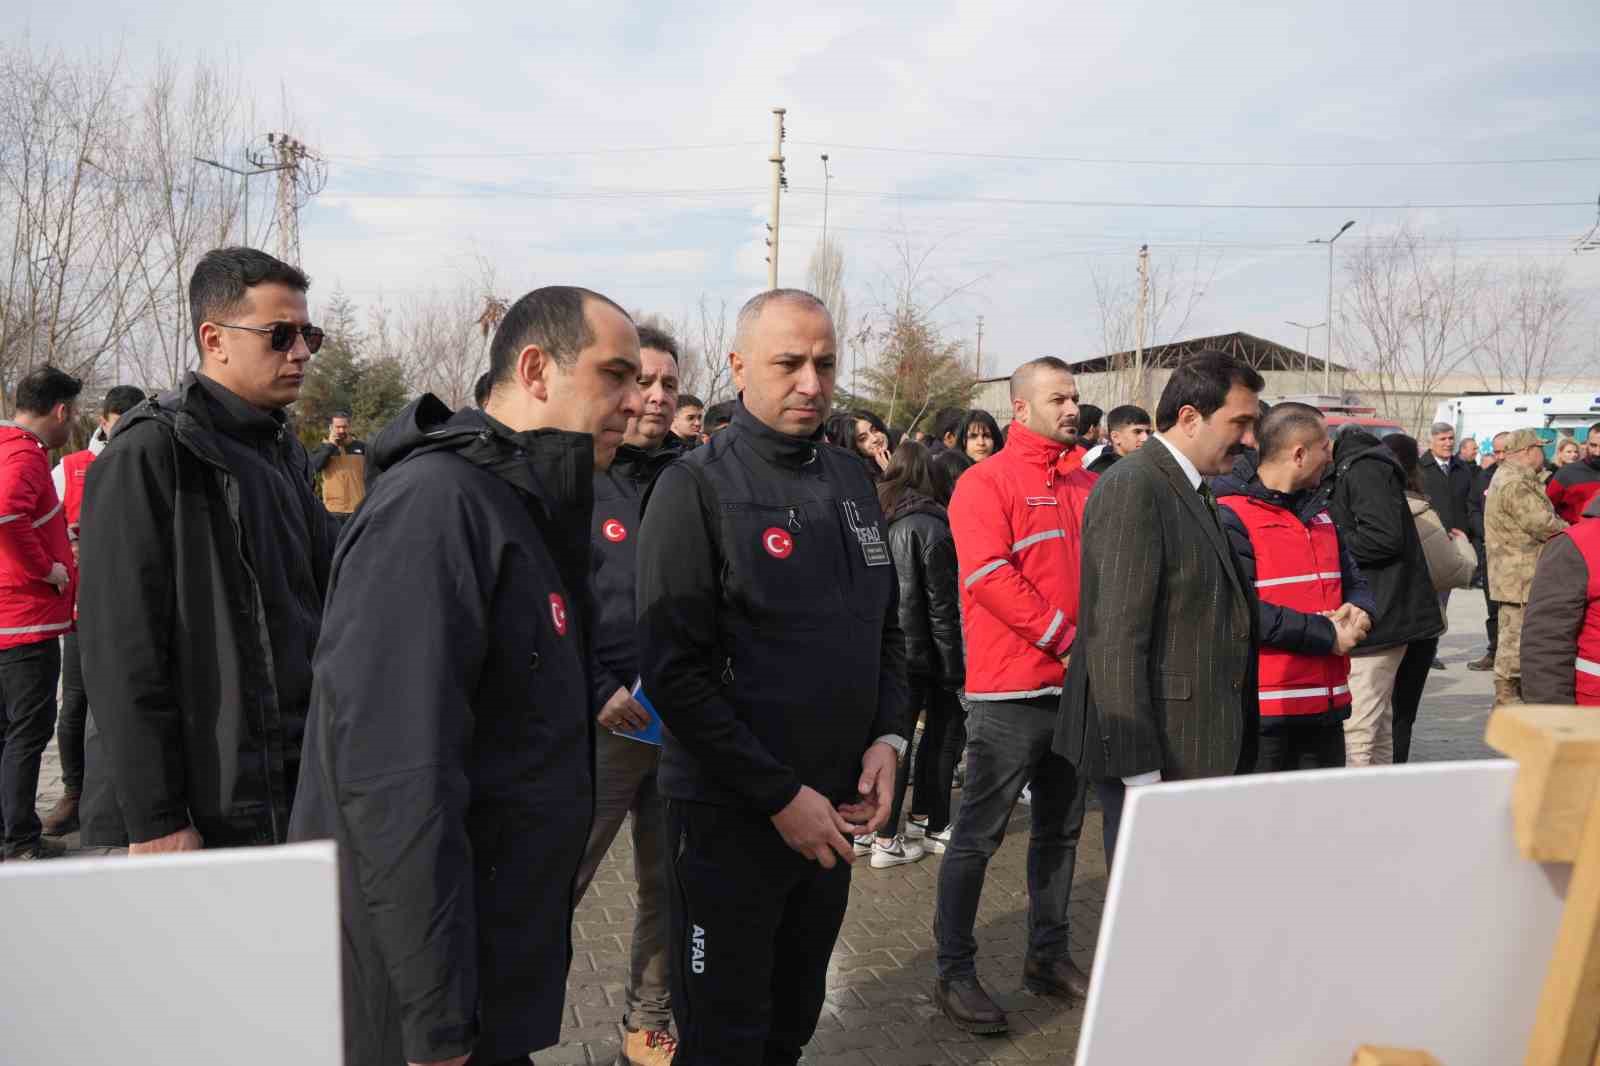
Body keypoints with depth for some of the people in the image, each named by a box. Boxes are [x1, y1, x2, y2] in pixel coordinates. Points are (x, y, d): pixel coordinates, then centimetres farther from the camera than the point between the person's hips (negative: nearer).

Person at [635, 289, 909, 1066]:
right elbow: (672, 671, -18)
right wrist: (780, 796, -18)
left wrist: (887, 737, -3)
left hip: (836, 808, 6)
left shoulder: (852, 481, 7)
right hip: (730, 816, -5)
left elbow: (885, 629, 13)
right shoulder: (696, 487, -13)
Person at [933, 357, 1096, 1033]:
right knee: (979, 836, 0)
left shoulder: (1087, 484, 13)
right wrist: (1067, 640, -16)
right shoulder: (986, 483, -8)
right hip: (1011, 691, -7)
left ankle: (1048, 955, 31)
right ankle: (954, 973, 12)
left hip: (1078, 685, 7)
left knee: (1061, 830, 16)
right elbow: (991, 576, -18)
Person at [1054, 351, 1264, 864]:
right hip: (1153, 749, -10)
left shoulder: (1193, 492, 16)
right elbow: (1115, 638, -22)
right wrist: (1141, 772, -23)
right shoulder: (1133, 487, -16)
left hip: (1197, 748, 10)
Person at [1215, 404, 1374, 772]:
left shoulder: (1317, 512, 17)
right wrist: (1326, 634, -15)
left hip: (1326, 706, 8)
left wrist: (1358, 611, -2)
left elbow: (1354, 580, 23)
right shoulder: (1230, 516, -12)